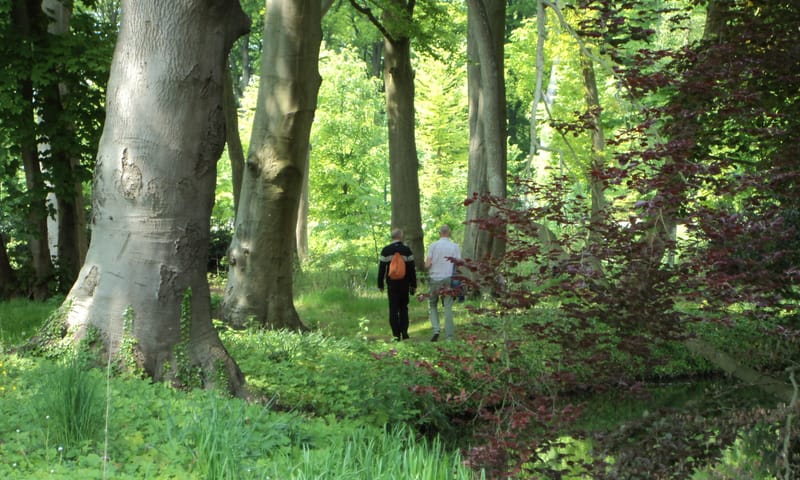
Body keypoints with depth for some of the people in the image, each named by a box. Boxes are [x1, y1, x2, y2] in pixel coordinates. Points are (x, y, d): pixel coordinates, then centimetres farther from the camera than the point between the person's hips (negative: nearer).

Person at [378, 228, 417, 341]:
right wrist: (413, 285, 6)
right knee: (404, 308, 12)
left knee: (393, 309, 1)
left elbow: (381, 268, 0)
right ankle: (404, 332, 6)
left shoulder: (386, 250, -1)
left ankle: (396, 334, -4)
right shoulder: (406, 249, 0)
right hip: (404, 284, 1)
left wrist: (380, 284, 7)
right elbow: (412, 269, 0)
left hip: (392, 284, -1)